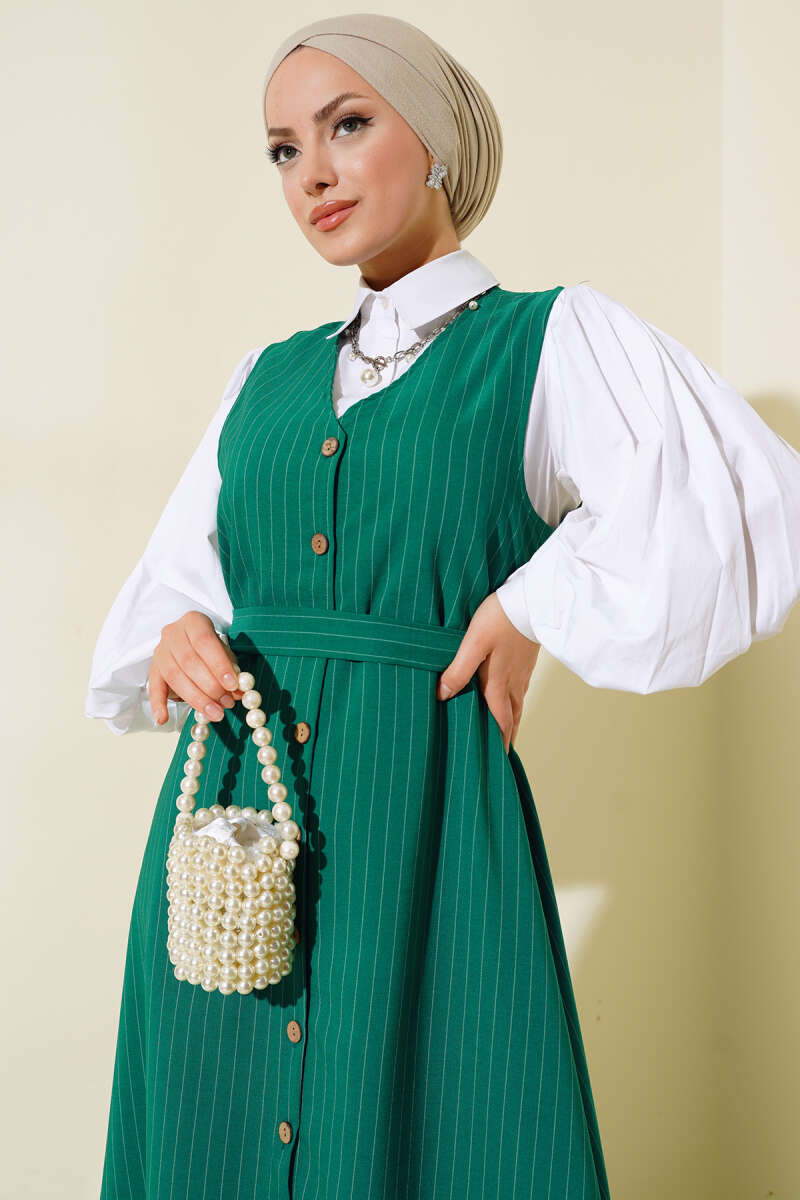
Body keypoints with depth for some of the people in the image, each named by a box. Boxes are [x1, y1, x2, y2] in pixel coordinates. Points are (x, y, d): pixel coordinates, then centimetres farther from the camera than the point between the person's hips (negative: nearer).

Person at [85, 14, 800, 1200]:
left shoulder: (554, 342, 1)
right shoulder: (267, 377, 15)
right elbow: (176, 586, 20)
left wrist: (528, 613, -12)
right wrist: (177, 644, -2)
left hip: (423, 832, -4)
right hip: (222, 834, 5)